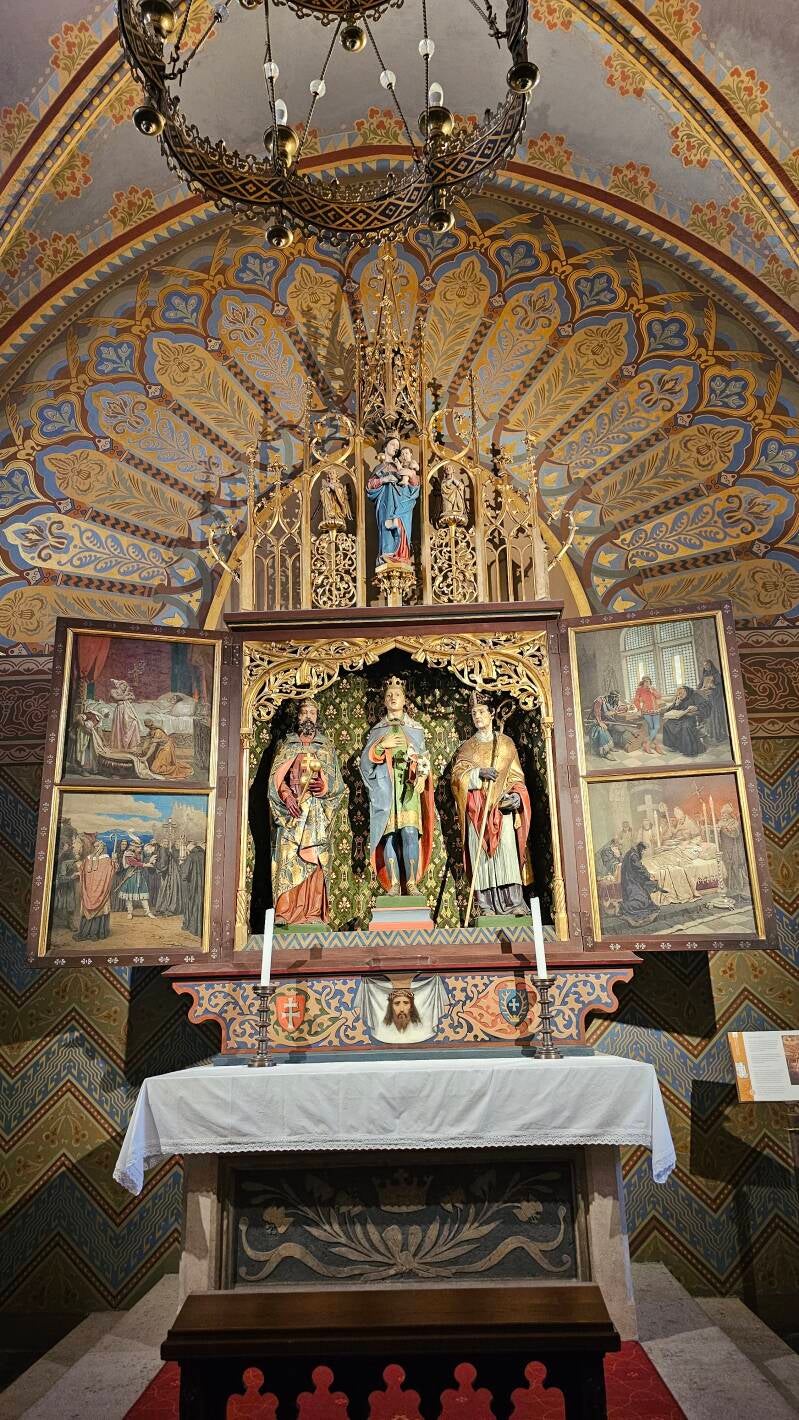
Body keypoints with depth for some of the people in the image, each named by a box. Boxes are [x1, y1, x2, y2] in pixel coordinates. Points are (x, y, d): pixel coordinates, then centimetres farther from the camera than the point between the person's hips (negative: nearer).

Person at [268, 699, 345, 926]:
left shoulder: (327, 748, 16)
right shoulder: (285, 746, 16)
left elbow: (338, 782, 10)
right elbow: (275, 778, 6)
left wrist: (324, 786, -12)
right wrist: (286, 796, -12)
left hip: (317, 814, 0)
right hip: (290, 812, 0)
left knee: (316, 862, -6)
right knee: (287, 860, -10)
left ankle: (313, 913, -6)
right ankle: (285, 913, -10)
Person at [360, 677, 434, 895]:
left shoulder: (415, 729, 15)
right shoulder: (377, 730, 15)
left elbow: (424, 758, 8)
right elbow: (366, 760, 7)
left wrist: (421, 777, -11)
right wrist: (381, 745, -9)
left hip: (408, 786, -1)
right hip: (385, 787, 1)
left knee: (409, 832, -13)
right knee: (389, 833, -6)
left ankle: (412, 882, -9)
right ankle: (393, 883, -3)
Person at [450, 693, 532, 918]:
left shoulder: (506, 743, 14)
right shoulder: (467, 747, 15)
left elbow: (516, 776, 10)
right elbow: (456, 775, 2)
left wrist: (516, 795, -9)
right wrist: (479, 773, -14)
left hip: (502, 807, -1)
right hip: (476, 809, 1)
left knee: (507, 852, -13)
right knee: (480, 855, -6)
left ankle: (514, 903, -14)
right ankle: (486, 905, -5)